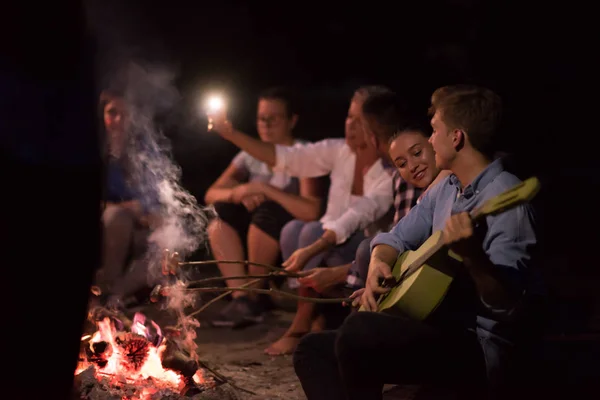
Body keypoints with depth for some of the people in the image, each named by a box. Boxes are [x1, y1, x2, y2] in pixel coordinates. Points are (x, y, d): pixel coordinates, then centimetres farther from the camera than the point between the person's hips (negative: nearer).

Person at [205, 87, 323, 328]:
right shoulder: (251, 156, 6)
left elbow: (311, 211, -27)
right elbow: (211, 194, 1)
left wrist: (263, 188, -26)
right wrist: (237, 193, -20)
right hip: (253, 239, 5)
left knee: (267, 211, -31)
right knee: (222, 210, -18)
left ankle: (253, 296, -19)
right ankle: (241, 297, -26)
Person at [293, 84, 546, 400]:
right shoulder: (446, 189, 11)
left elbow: (508, 307, -25)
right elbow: (397, 237, 20)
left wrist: (472, 255, -43)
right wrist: (378, 265, -3)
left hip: (483, 348, -9)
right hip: (439, 331, 9)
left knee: (359, 331, -31)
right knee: (313, 349, 7)